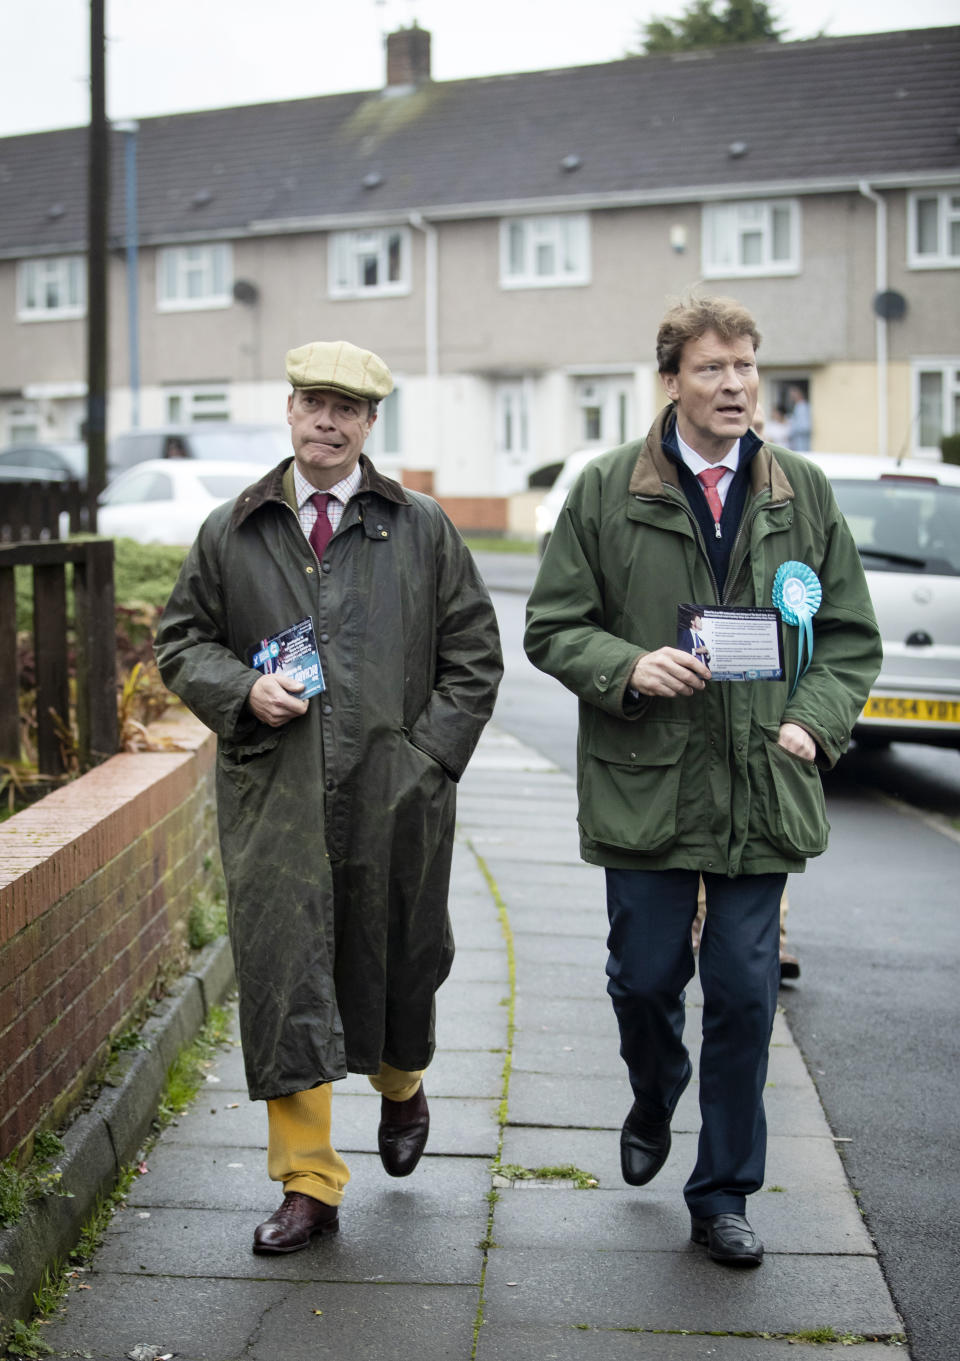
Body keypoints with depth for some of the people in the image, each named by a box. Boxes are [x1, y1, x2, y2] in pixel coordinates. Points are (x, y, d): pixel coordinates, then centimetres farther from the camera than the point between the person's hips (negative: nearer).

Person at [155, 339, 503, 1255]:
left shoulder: (423, 530, 6)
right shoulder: (231, 533, 7)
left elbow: (473, 655, 7)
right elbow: (181, 641, 13)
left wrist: (429, 755, -4)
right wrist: (242, 691, -7)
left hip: (394, 798, 0)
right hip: (272, 800, 0)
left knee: (395, 966, 14)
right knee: (284, 980, -3)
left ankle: (402, 1088, 47)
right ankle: (308, 1184, 6)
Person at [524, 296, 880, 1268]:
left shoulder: (805, 495, 6)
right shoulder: (606, 491, 0)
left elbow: (851, 637, 11)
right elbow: (551, 627, 2)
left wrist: (814, 721, -5)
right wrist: (626, 668, -16)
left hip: (763, 790, 1)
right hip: (645, 786, -1)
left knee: (744, 994, 4)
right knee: (644, 979, 10)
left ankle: (722, 1195, 19)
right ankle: (653, 1105, 43)